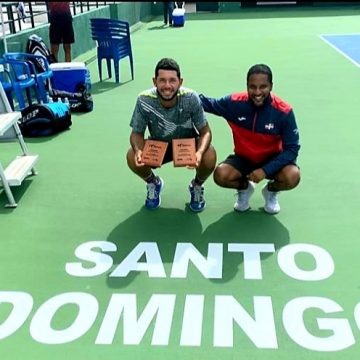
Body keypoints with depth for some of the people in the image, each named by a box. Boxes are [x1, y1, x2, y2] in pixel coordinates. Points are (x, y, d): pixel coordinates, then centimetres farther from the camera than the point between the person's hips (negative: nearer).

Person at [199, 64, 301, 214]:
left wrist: (265, 170, -30)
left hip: (272, 159, -1)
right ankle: (244, 187, 11)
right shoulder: (234, 102, -18)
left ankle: (271, 190, 9)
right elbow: (209, 103, 2)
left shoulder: (284, 111, -23)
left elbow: (292, 148, -20)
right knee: (221, 175, -28)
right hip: (243, 158, 1)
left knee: (292, 177, -31)